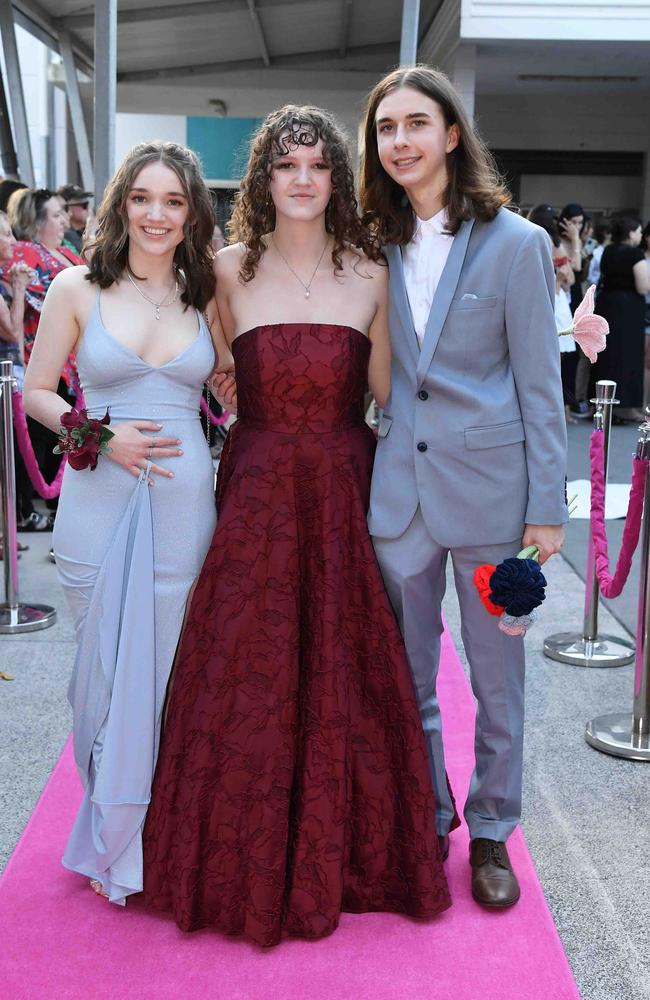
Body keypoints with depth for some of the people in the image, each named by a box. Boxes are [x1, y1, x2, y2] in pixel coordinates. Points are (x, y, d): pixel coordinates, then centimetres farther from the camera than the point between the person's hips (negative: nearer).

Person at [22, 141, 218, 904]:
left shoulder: (206, 296, 7)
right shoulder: (78, 288, 0)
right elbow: (36, 391, 2)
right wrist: (102, 437, -12)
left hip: (183, 500, 2)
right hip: (99, 499, -1)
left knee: (166, 667, 8)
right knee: (107, 665, 8)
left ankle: (148, 835, 28)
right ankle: (111, 834, 29)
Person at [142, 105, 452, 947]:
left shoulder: (370, 274, 2)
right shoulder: (231, 269, 2)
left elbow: (386, 390, 7)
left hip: (345, 492, 0)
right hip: (257, 492, 0)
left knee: (343, 675, 8)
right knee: (247, 676, 5)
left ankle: (341, 855, 30)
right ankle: (250, 867, 26)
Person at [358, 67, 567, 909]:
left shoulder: (513, 242, -5)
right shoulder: (379, 246, 6)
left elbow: (539, 384, -5)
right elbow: (379, 372, 12)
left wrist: (547, 507, -8)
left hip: (489, 485, -3)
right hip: (400, 486, 4)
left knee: (496, 676, 9)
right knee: (406, 675, 13)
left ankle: (490, 832, 28)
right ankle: (424, 819, 32)